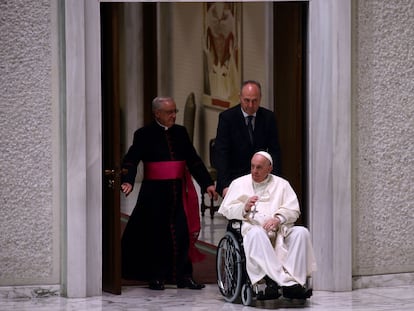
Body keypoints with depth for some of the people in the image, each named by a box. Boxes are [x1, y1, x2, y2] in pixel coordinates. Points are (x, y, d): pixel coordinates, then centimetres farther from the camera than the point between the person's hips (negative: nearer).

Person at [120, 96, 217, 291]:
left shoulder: (180, 132, 12)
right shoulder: (144, 135, -2)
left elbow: (193, 160, 14)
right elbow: (131, 160, -10)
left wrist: (207, 183, 7)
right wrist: (128, 181, -27)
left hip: (178, 191, 4)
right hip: (155, 192, -4)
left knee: (182, 233, 2)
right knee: (157, 234, 2)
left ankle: (184, 276, 9)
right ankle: (156, 277, 12)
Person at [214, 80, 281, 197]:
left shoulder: (268, 117, 3)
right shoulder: (227, 117, -6)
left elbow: (274, 151, 5)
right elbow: (221, 153, -11)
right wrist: (225, 185, -22)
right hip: (233, 178, -2)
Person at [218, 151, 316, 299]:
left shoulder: (281, 184, 22)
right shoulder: (239, 184, 21)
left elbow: (293, 210, 9)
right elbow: (227, 210, 9)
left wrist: (278, 219, -12)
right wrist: (245, 208, -11)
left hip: (279, 230, 2)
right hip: (251, 226, -2)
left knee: (301, 232, -27)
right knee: (256, 233, -38)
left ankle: (296, 280, -39)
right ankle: (286, 282, -47)